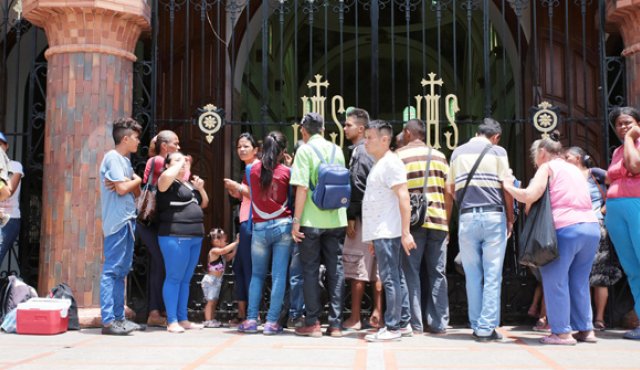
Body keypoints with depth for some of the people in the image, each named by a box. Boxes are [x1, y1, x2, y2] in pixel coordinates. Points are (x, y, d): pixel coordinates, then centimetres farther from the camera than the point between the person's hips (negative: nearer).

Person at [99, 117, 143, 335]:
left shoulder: (125, 160, 19)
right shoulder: (113, 157, -7)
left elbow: (136, 192, 14)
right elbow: (123, 189, -16)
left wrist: (128, 183, -6)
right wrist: (136, 180, 2)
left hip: (127, 220, 9)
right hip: (118, 221, -9)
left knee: (122, 270, 10)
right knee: (112, 270, -9)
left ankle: (118, 317, 15)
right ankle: (108, 321, -9)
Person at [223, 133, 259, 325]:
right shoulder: (249, 168, 21)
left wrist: (238, 187, -12)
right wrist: (237, 193, 13)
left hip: (251, 221, -10)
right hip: (246, 222, 10)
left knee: (248, 268, -7)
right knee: (239, 266, 13)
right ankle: (242, 313, 20)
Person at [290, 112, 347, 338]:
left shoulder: (305, 150, -5)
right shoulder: (337, 150, 10)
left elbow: (302, 188, -13)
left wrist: (296, 220, -10)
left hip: (312, 220, -4)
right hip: (336, 219, 4)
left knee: (310, 270, 5)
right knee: (335, 269, 7)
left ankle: (313, 323, 6)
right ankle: (335, 323, 8)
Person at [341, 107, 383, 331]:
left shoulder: (359, 152, -10)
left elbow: (356, 187, -17)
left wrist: (351, 217, -15)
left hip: (362, 218, -9)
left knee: (356, 266, -4)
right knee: (375, 267, 10)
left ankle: (355, 319, 0)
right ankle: (377, 315, 14)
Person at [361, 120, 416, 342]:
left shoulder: (391, 163, -10)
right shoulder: (379, 164, 20)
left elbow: (403, 198, -18)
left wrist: (405, 232, -23)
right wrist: (374, 239, 23)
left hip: (388, 232, -10)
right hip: (381, 232, 10)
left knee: (390, 279, -6)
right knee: (396, 278, 13)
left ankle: (393, 327, -2)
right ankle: (403, 323, 19)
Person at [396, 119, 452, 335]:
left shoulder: (399, 156, 1)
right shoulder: (439, 156, 12)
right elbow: (449, 194, 9)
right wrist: (446, 224, 15)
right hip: (438, 220, 3)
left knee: (411, 272, 3)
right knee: (437, 273, 8)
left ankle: (415, 323, 4)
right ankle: (439, 323, 11)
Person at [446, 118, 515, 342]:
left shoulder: (458, 153, 14)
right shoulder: (497, 152, 3)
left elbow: (450, 188, 15)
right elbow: (507, 189, -2)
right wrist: (510, 220, 5)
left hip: (467, 218, 3)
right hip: (494, 216, -3)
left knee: (473, 275, 9)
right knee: (493, 275, 0)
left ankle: (476, 326, 13)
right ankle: (487, 327, -1)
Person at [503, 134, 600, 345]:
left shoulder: (547, 167, 3)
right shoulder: (575, 169, 25)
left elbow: (530, 196, -11)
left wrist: (508, 186, 5)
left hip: (566, 228, -7)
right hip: (592, 227, 7)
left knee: (555, 280, 1)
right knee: (579, 281, 15)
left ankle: (562, 332, 1)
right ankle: (585, 329, 17)